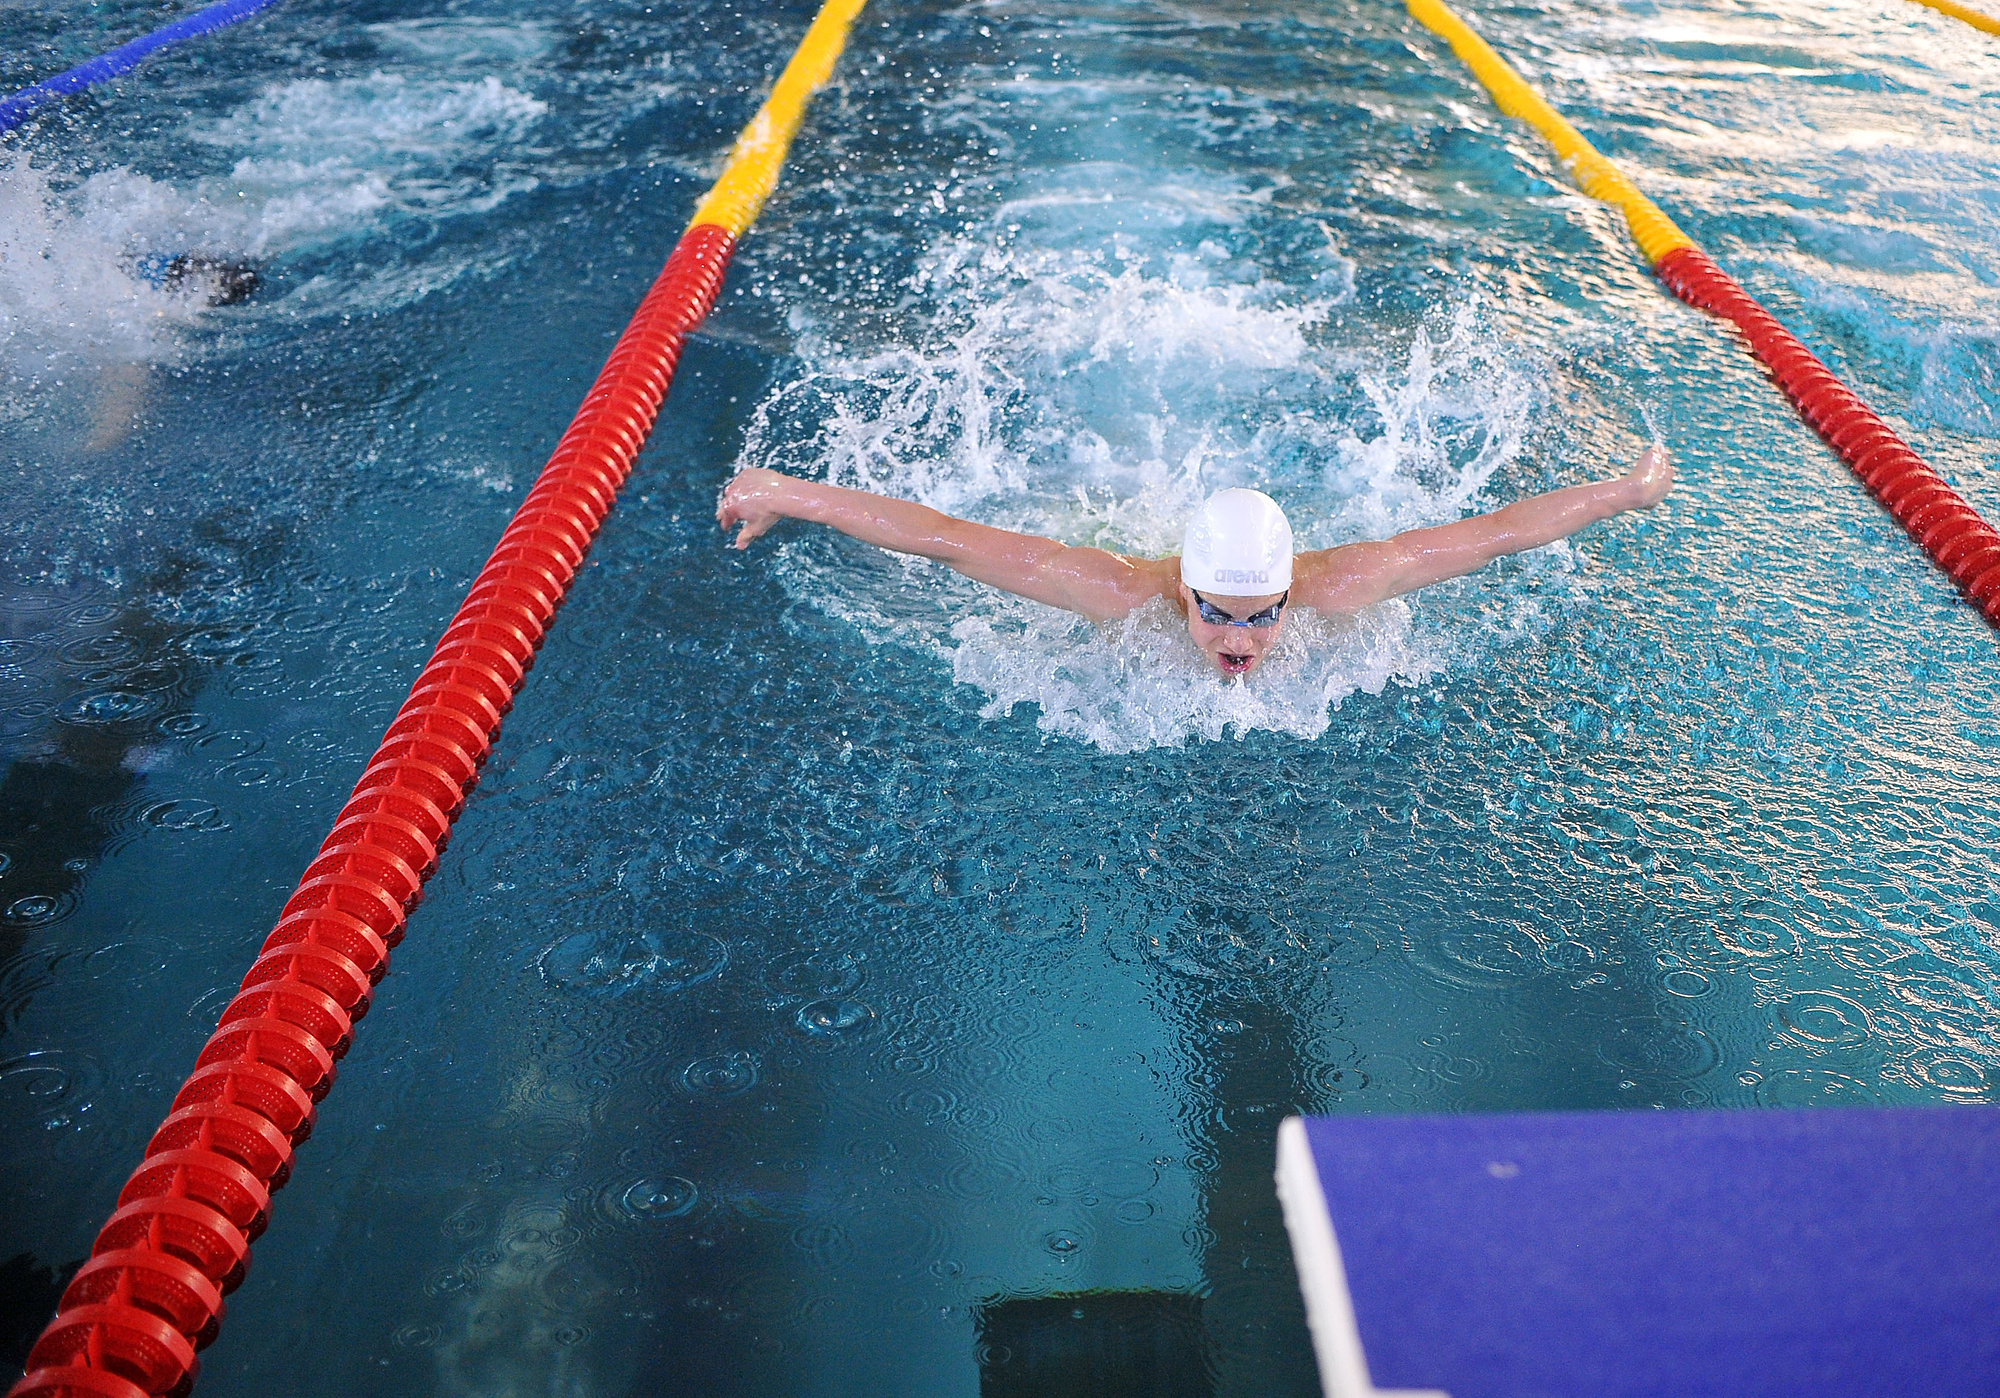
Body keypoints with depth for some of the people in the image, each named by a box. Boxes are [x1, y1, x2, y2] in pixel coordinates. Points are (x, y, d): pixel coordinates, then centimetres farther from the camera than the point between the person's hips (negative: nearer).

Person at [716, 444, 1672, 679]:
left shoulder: (1333, 589, -42)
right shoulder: (1126, 595, -46)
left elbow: (1496, 532, -33)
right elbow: (939, 536, -45)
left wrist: (1628, 491, -23)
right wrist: (789, 494, -42)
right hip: (1140, 547, -1)